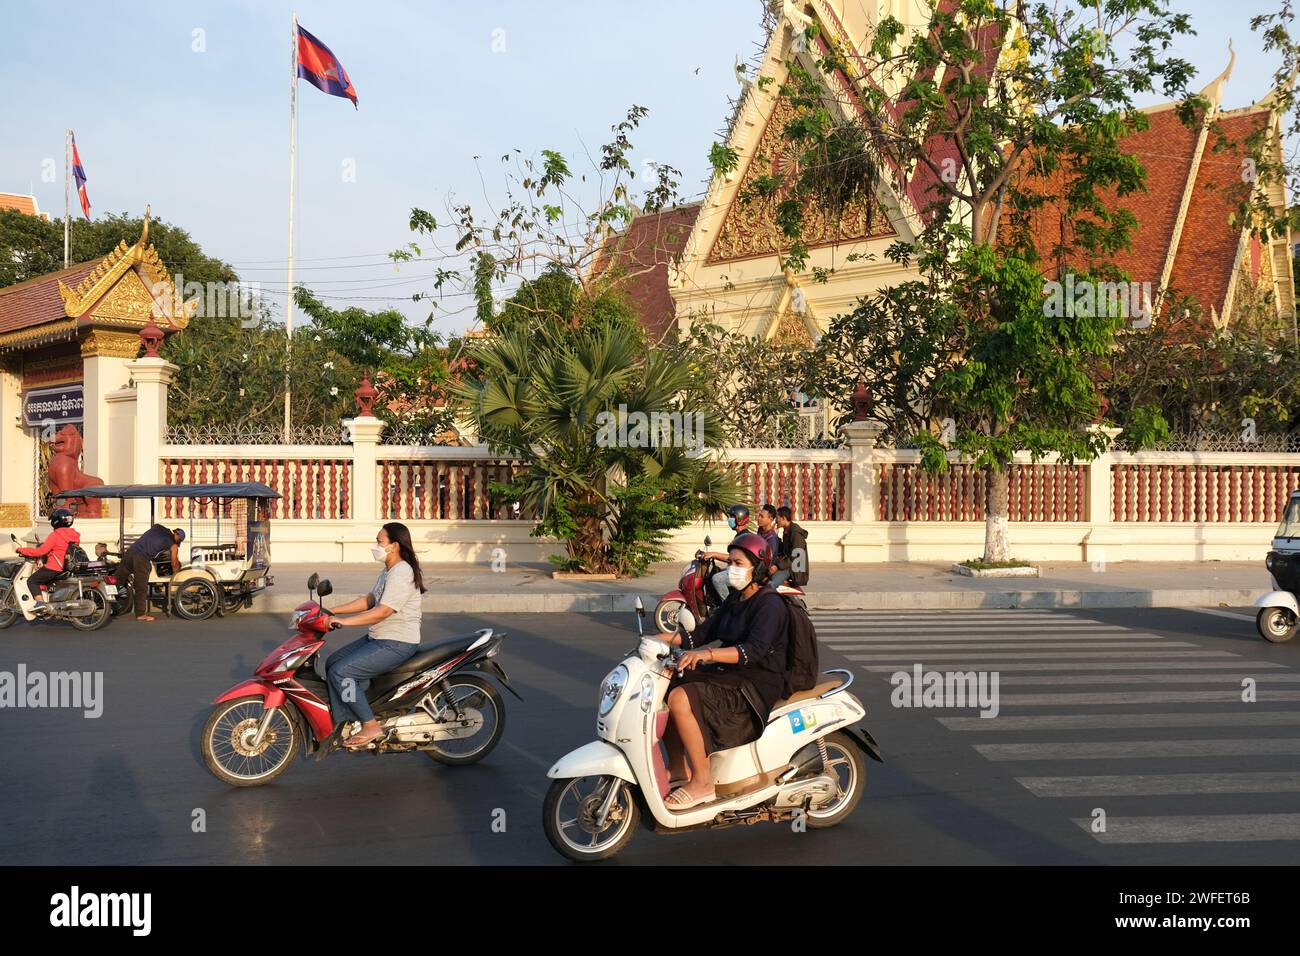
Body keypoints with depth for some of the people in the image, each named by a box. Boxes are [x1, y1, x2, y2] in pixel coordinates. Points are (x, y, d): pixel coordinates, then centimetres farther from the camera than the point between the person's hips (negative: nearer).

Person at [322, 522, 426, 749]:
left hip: (397, 644, -11)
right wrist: (332, 611, 10)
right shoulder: (389, 570, 15)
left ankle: (370, 726, -10)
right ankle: (340, 722, 8)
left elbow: (383, 611, -25)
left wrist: (343, 621, -24)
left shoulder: (402, 573, -19)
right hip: (378, 638, 11)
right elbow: (369, 601, 17)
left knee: (340, 672, -17)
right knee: (332, 663, 7)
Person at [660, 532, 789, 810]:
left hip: (757, 683, -10)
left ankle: (702, 781, -18)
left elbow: (754, 650, -30)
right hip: (728, 673, 10)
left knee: (680, 699, -27)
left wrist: (706, 654, -42)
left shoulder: (770, 604, -15)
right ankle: (678, 767, 10)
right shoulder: (735, 600, 14)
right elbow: (703, 633, 13)